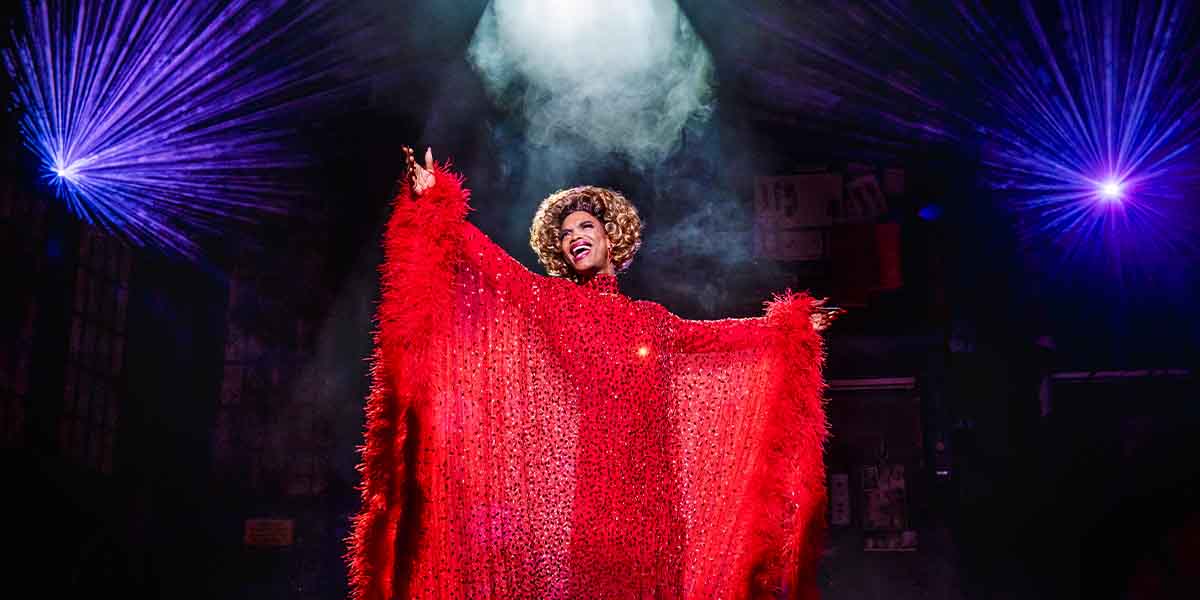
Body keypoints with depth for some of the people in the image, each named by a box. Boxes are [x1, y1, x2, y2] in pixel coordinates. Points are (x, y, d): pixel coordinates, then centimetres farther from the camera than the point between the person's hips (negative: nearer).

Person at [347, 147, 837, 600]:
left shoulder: (650, 319, 18)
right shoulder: (551, 299, 9)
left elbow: (711, 336, 27)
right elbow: (492, 264, -2)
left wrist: (785, 329, 29)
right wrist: (434, 201, -11)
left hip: (644, 472, 3)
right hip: (580, 466, -3)